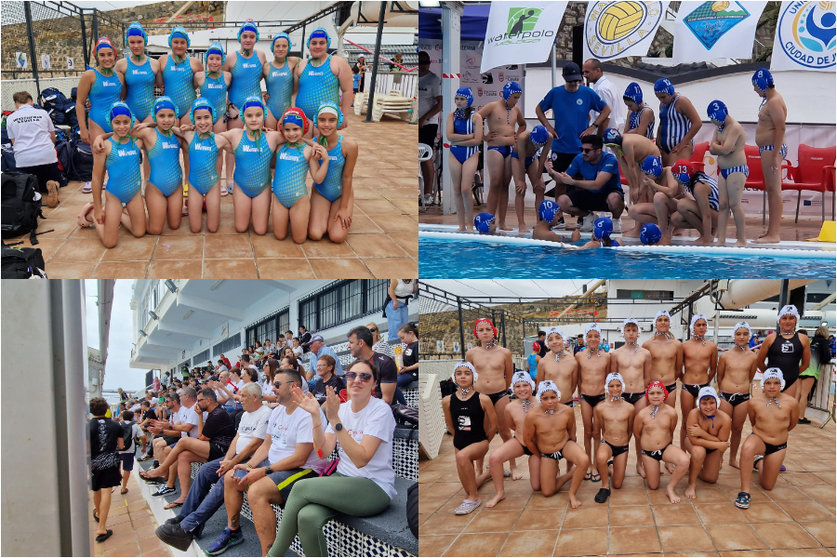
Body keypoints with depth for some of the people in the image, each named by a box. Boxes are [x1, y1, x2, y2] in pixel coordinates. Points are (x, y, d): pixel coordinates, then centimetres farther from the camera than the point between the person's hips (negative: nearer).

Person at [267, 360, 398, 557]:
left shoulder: (381, 410, -10)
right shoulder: (342, 408, 10)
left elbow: (361, 459, -21)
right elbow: (323, 451, 2)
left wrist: (334, 420, -25)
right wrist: (315, 415, -10)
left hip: (375, 488, -5)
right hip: (344, 479, 5)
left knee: (301, 487, -22)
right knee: (307, 518, -28)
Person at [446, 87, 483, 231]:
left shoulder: (476, 116, -3)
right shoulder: (452, 115, 6)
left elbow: (477, 140, -12)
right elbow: (449, 136, -7)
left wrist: (457, 141, -11)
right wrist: (469, 135, -11)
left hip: (470, 155, -3)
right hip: (454, 155, 3)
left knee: (465, 189, -13)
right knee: (457, 190, 2)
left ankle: (469, 223, -1)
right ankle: (461, 225, 8)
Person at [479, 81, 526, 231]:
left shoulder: (516, 110, 15)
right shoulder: (492, 106, -2)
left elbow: (523, 124, 33)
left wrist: (517, 135, 15)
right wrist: (484, 136, -5)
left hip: (511, 149, 5)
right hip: (495, 148, -5)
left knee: (505, 185, 4)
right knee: (496, 184, -11)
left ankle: (502, 222, 5)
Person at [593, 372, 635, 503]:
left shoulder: (629, 408, -5)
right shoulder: (600, 408, -8)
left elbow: (629, 430, 10)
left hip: (623, 447, 2)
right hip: (606, 443, -2)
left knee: (617, 485, 6)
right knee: (601, 458, -41)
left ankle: (614, 465, 40)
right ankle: (605, 487, -15)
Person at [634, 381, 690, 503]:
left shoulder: (671, 412, -12)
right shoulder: (642, 415, -15)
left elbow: (671, 431, 7)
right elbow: (637, 434, 3)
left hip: (666, 448, 1)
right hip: (648, 452, -1)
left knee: (684, 461, -32)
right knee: (653, 487, 6)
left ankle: (670, 488, -9)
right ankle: (645, 467, 39)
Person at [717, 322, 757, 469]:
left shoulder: (752, 356, 0)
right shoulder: (725, 355, -3)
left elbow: (750, 377, 14)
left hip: (743, 397, 2)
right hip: (726, 396, -2)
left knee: (738, 429, 10)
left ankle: (733, 458, 24)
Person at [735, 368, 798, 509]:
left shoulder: (791, 402, -14)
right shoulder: (754, 402, -14)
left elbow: (792, 424, 7)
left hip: (779, 447, 2)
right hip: (758, 439, -2)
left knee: (767, 486, 11)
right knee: (747, 448, -40)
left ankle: (759, 462, 45)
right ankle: (744, 492, -32)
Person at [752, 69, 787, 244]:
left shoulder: (774, 102, -14)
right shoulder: (769, 100, 18)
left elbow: (780, 128, -21)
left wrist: (775, 155, -24)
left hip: (772, 149, -11)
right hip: (768, 149, 11)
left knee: (774, 190, -10)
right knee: (771, 190, 12)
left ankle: (774, 234, -11)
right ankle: (771, 232, 17)